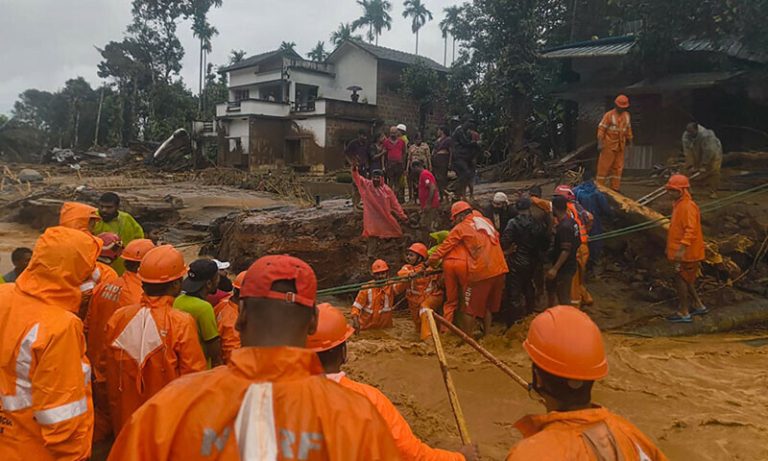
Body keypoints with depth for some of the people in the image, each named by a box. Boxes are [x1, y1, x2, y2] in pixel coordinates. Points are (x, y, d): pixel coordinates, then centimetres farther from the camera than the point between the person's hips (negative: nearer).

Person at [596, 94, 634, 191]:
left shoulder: (626, 115, 9)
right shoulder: (609, 115, -10)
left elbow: (628, 129, 19)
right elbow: (601, 129, -13)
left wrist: (629, 141, 20)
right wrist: (600, 143, -19)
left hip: (620, 146, 6)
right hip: (609, 145, -6)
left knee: (618, 167, 8)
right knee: (604, 166, -4)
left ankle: (615, 188, 15)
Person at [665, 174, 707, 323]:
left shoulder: (688, 206, -19)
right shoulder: (679, 205, 12)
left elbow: (691, 230, -28)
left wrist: (682, 248, -37)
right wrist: (671, 248, 25)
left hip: (687, 253, -10)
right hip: (682, 252, 10)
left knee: (681, 280, -2)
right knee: (686, 280, 19)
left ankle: (684, 313, 8)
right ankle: (699, 306, 30)